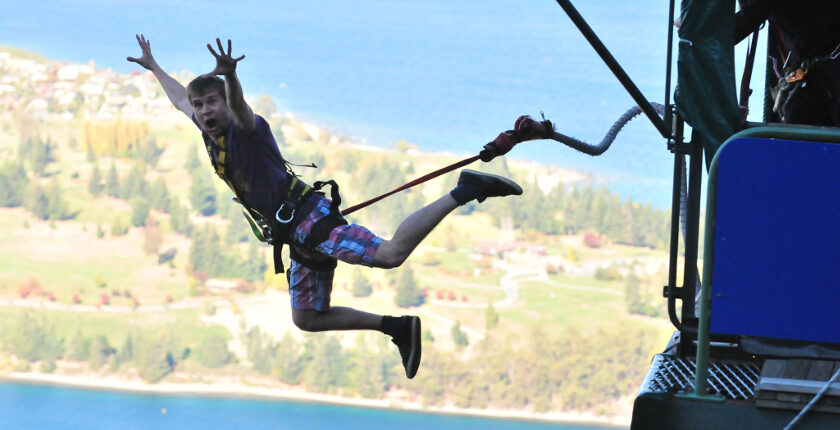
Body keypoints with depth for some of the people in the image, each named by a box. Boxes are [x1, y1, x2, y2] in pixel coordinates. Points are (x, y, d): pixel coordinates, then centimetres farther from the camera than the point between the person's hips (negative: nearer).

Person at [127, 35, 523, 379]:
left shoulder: (246, 129, -7)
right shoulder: (211, 135, 16)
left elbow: (238, 105, -33)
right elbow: (179, 97, 34)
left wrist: (229, 76, -53)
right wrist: (152, 66, 44)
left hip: (309, 216, -9)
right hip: (297, 237, 9)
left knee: (389, 254, -27)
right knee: (307, 319, 12)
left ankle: (464, 191, -20)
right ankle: (397, 328, 19)